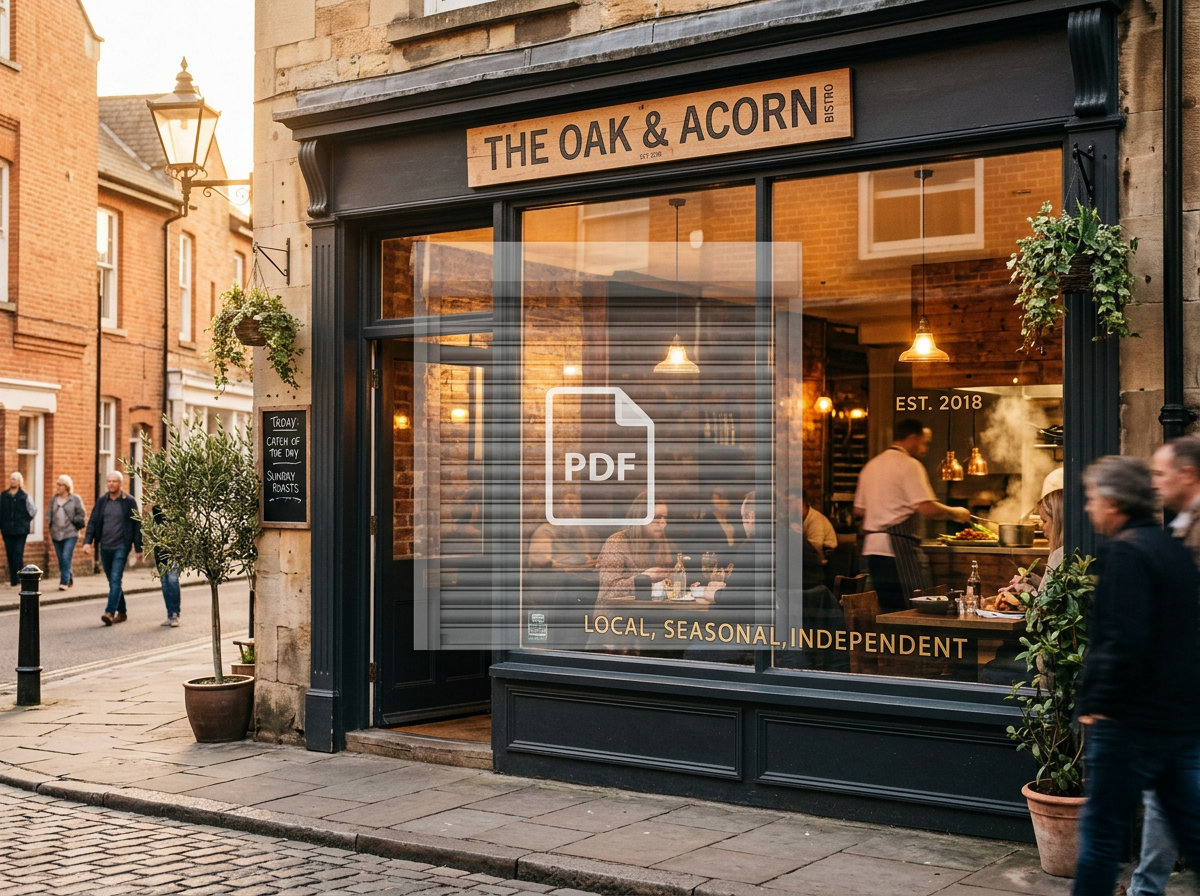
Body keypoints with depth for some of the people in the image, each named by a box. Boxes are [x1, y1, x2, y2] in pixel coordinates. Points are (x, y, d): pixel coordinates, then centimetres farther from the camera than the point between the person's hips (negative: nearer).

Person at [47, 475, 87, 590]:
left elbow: (82, 515, -1)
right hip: (56, 534, 5)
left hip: (71, 534, -5)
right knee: (61, 559, 8)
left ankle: (64, 582, -11)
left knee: (66, 558, -14)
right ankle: (69, 577, 26)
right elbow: (49, 516, 14)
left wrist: (72, 520, -9)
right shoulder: (53, 500, 11)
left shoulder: (75, 499, -2)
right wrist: (50, 533, 10)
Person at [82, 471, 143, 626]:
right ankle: (121, 612, 20)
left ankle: (110, 612, -21)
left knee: (115, 580, -14)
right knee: (112, 582, 11)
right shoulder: (102, 502, 9)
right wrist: (87, 542, -10)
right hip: (105, 547, 5)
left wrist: (138, 549, -5)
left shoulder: (129, 501, -3)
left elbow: (137, 526, -2)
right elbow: (92, 523, 6)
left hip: (121, 546, -5)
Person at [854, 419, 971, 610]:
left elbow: (859, 510, 21)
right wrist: (955, 513, -1)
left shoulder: (871, 465, 17)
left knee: (885, 608, 10)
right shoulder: (909, 465, -8)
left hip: (872, 547, 8)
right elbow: (927, 509, -17)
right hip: (899, 548, -8)